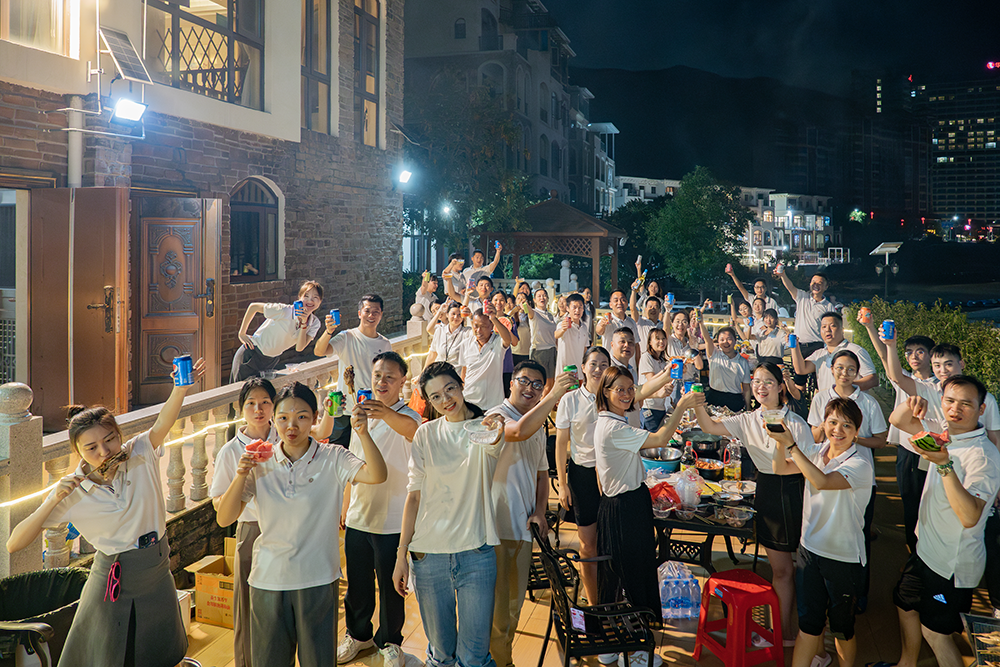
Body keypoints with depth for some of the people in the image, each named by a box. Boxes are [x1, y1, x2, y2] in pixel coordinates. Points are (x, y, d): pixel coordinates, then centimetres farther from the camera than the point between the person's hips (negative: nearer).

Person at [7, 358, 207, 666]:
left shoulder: (140, 455, -11)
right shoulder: (72, 491, -12)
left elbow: (163, 423, -33)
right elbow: (14, 544, -14)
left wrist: (181, 387, -53)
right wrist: (53, 501, -27)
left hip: (157, 574, 2)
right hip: (112, 580, -2)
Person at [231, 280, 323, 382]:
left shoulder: (314, 323, -6)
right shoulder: (285, 311, -23)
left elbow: (299, 348, -16)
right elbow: (253, 307, -13)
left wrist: (304, 323, -27)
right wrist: (242, 333, -12)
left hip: (273, 361, 5)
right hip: (252, 356, -5)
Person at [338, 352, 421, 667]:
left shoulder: (407, 417, -13)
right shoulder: (363, 412, 7)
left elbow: (408, 427, -41)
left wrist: (385, 413, -61)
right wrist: (345, 505, 18)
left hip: (392, 520, -5)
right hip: (357, 517, 5)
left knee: (390, 586, 8)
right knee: (357, 582, 17)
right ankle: (357, 634, 40)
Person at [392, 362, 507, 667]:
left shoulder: (483, 427, -1)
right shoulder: (427, 434, 5)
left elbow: (492, 444, -26)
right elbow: (414, 494, 6)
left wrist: (495, 432, -50)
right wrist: (401, 553, 2)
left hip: (476, 553, -2)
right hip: (429, 553, 2)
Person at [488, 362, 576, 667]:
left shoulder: (539, 428, 16)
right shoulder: (496, 416, -10)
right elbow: (519, 431, -34)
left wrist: (539, 512, 6)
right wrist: (555, 395, -39)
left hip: (523, 525, 7)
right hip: (496, 524, -7)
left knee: (516, 599, 18)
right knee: (496, 601, -2)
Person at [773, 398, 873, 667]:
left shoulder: (860, 466, -19)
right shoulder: (816, 452, 1)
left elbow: (822, 481, -34)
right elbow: (781, 468, -6)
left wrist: (790, 443, -37)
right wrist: (780, 440, -24)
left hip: (844, 558, -4)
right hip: (810, 548, 4)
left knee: (842, 629, 13)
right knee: (808, 622, 10)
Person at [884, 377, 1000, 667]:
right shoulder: (942, 431, -4)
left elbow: (969, 517, -38)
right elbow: (897, 421, 8)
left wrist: (945, 465, -46)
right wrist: (911, 405, -15)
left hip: (953, 563, -8)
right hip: (926, 548, 8)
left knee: (935, 632, 5)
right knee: (905, 604, 25)